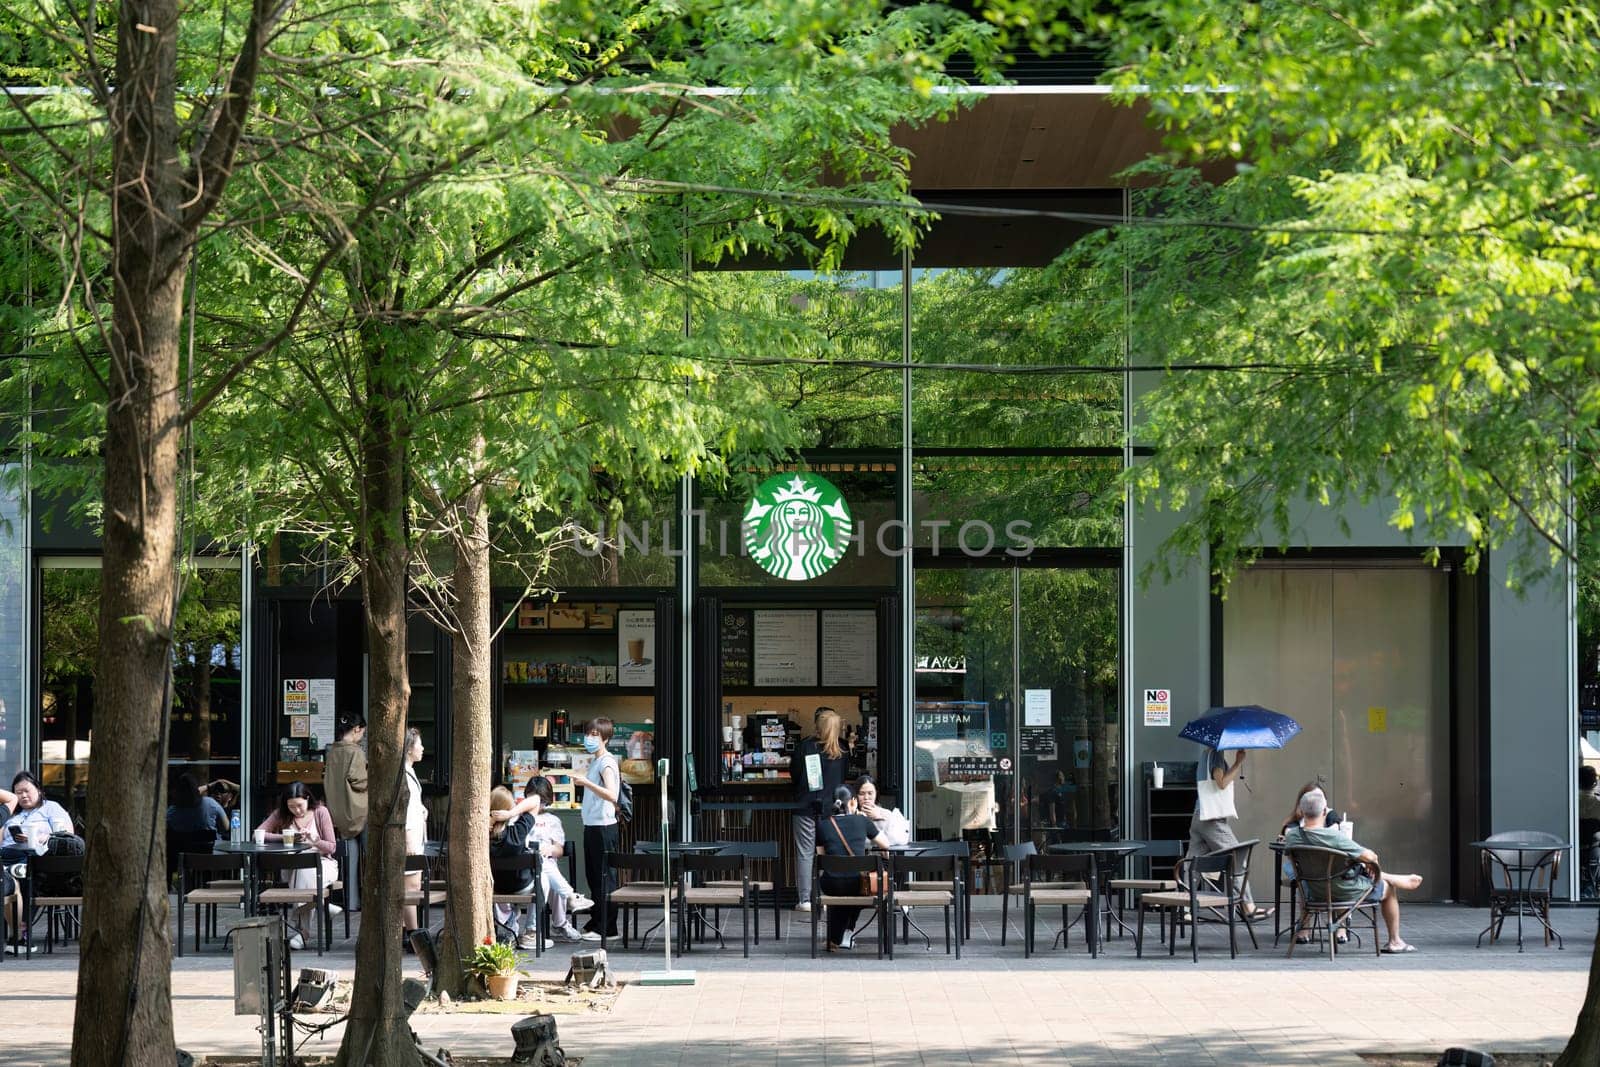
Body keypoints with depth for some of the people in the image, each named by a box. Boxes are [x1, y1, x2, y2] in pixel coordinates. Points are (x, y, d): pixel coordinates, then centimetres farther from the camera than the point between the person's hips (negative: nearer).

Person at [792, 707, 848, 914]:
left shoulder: (805, 746, -8)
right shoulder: (842, 751, -1)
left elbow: (794, 773, 1)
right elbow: (844, 778, 10)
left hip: (806, 806, -2)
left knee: (805, 852, 3)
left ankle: (805, 899, 1)